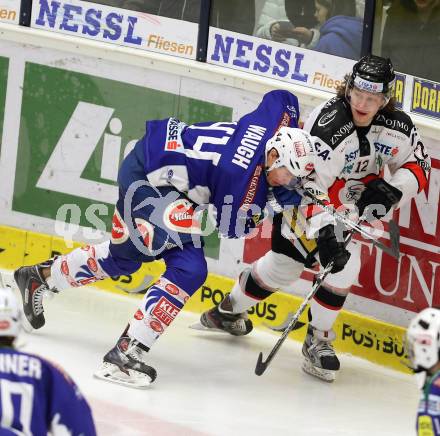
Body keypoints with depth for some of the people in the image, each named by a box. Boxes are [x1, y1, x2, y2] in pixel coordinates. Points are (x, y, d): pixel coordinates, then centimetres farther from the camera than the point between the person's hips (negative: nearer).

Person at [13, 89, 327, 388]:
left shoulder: (276, 122, -11)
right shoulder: (243, 177, -30)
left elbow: (284, 99, 12)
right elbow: (233, 225, -12)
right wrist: (272, 200, -12)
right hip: (149, 177, -10)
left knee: (125, 256, 26)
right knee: (189, 269, -20)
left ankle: (40, 276, 43)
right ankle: (127, 353, -20)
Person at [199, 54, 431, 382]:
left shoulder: (396, 126, -18)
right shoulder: (327, 127, -37)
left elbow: (419, 164, -4)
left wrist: (392, 191, -23)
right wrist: (324, 232, -51)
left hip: (350, 205, 5)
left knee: (345, 269, -10)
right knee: (283, 266, -4)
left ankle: (319, 340, 6)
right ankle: (228, 310, 22)